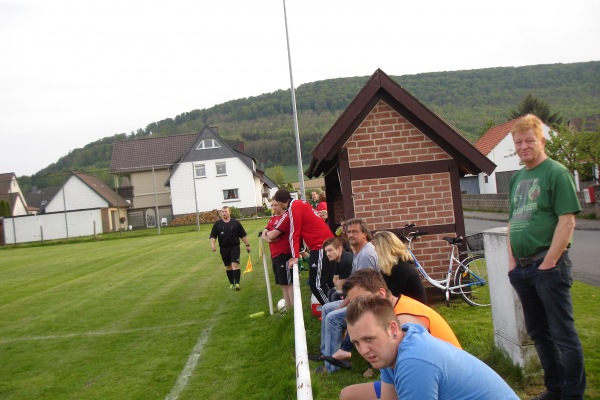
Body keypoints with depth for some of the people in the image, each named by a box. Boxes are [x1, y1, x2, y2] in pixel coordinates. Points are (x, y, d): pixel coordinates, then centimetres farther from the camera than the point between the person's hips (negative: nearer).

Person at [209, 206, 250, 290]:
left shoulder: (235, 222, 0)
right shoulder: (217, 224, 2)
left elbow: (243, 235, 5)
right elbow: (213, 236, 1)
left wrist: (247, 245, 4)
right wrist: (212, 245, -16)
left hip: (235, 247, -2)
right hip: (224, 248, 2)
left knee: (235, 265, -14)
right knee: (228, 266, 11)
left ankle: (237, 283, -15)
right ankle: (231, 283, 23)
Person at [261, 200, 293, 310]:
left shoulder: (286, 216, -12)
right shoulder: (272, 219, 16)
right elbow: (263, 234, 8)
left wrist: (267, 233, 0)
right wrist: (268, 238, -11)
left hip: (284, 255, -9)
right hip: (275, 255, 9)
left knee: (288, 283, -6)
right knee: (282, 284, 15)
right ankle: (288, 308, 25)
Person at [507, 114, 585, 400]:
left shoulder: (556, 172, -8)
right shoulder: (517, 178, 13)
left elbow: (567, 221, -14)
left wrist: (548, 263, -16)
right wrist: (512, 261, 7)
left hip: (548, 266, -7)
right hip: (522, 268, 7)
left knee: (563, 333, 0)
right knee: (538, 332, 16)